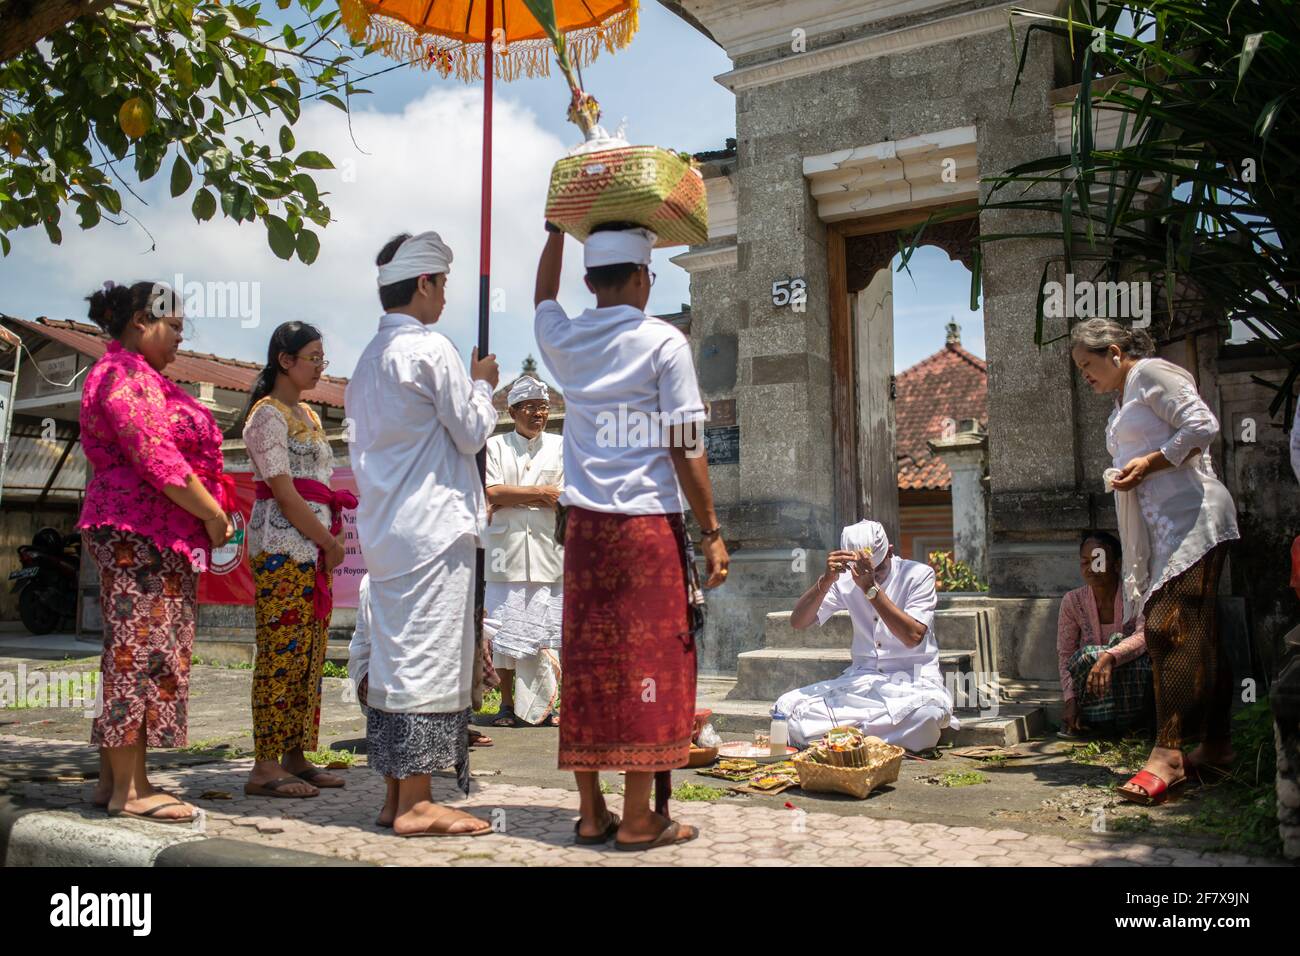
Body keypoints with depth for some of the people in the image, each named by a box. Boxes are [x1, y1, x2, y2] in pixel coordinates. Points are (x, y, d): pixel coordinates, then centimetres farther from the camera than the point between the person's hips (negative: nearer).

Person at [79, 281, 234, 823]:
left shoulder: (137, 376, 23)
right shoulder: (127, 376, -11)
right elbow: (156, 459, -20)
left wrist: (209, 511, 14)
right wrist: (213, 514, -13)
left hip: (148, 534, 11)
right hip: (143, 533, -11)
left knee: (130, 653, 11)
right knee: (140, 651, -9)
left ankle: (114, 779, 17)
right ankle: (129, 789, -5)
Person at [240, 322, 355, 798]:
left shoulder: (308, 415, 20)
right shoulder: (268, 415, -6)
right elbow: (284, 491, -13)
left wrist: (331, 538, 8)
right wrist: (330, 540, -9)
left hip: (314, 546, 9)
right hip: (282, 547, -9)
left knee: (310, 654, 8)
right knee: (282, 652, -9)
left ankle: (296, 757, 15)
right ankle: (265, 768, -4)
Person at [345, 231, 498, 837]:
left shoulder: (370, 356, 16)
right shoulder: (431, 349, -11)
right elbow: (472, 434, -6)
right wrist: (482, 383, 10)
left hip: (384, 528, 9)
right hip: (434, 525, -9)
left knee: (393, 654, 11)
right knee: (427, 657, -6)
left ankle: (398, 791, 18)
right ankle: (416, 803, -2)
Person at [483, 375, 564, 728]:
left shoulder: (561, 446, 11)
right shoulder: (495, 446, 9)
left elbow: (564, 500, -1)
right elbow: (491, 493, -5)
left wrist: (511, 497, -4)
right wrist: (539, 492, -6)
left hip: (549, 554, 0)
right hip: (506, 553, 0)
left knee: (546, 632, 0)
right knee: (504, 632, 1)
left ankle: (543, 706, 9)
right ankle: (506, 704, 12)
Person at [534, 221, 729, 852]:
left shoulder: (565, 341, 8)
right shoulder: (664, 343, -4)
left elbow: (543, 298, 33)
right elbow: (686, 448, -7)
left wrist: (558, 226, 40)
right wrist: (711, 531, -1)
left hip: (584, 525, 5)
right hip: (648, 522, -5)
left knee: (585, 662, 9)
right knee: (648, 660, 1)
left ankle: (590, 812, 16)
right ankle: (640, 819, 6)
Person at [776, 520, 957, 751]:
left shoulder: (919, 574, -4)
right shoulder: (846, 579, 4)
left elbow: (913, 637, -18)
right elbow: (797, 623, -4)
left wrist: (871, 588, -24)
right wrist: (826, 580, -19)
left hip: (912, 679, -2)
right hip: (862, 678, 3)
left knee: (928, 712, -39)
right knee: (787, 706, -19)